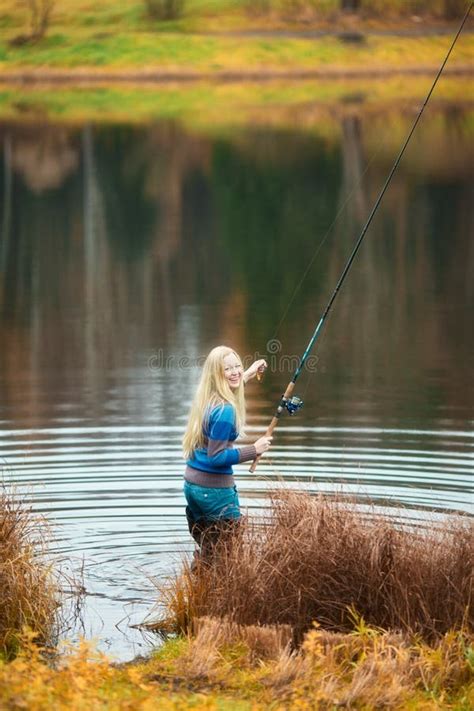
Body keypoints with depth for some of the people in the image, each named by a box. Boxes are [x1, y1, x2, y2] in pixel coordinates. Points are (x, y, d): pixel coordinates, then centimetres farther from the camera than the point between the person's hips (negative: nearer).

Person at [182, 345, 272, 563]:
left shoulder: (206, 398, 5)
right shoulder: (224, 410, -21)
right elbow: (216, 457, -21)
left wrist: (247, 376, 37)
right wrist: (254, 450, -14)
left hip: (192, 485, 9)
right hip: (214, 488, -9)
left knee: (207, 553, 19)